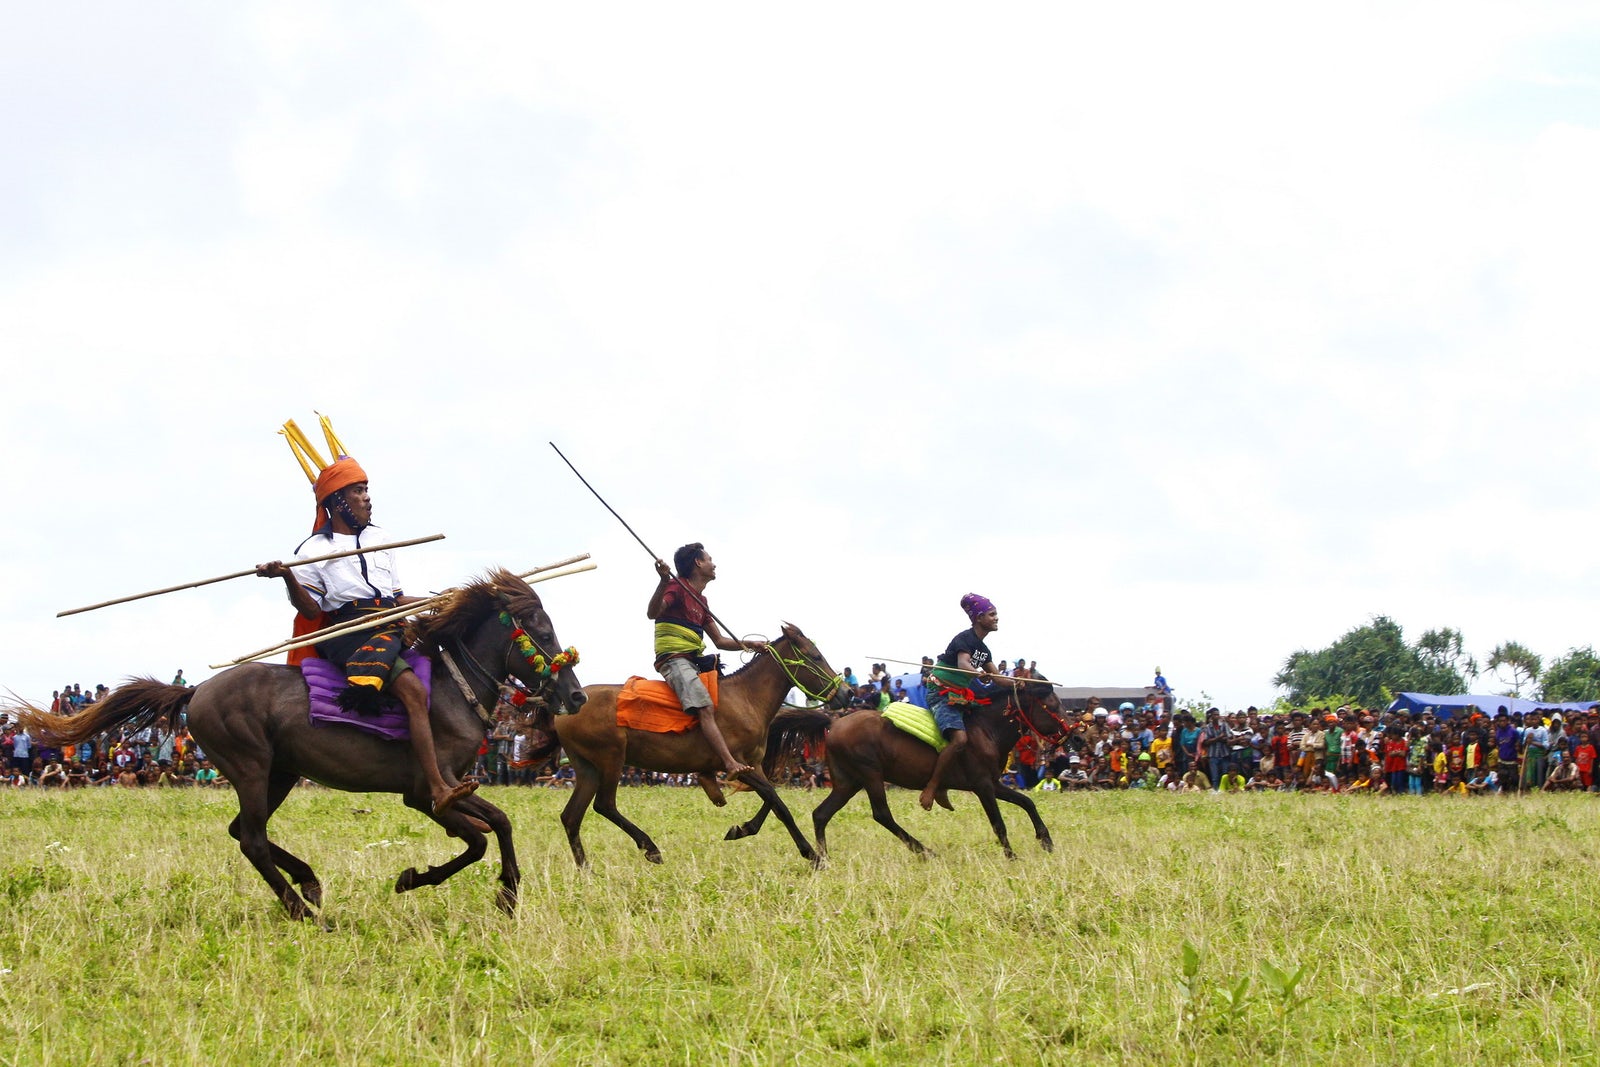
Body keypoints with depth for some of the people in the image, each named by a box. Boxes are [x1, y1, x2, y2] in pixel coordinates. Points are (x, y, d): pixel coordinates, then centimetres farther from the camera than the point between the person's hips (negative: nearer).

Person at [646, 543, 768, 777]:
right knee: (706, 709, -27)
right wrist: (664, 581, -36)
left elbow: (719, 641, 24)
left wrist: (748, 645, 9)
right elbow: (653, 612, -21)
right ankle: (730, 764, -42)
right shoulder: (677, 587, -3)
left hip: (694, 663, 10)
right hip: (674, 660, -10)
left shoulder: (700, 601, 24)